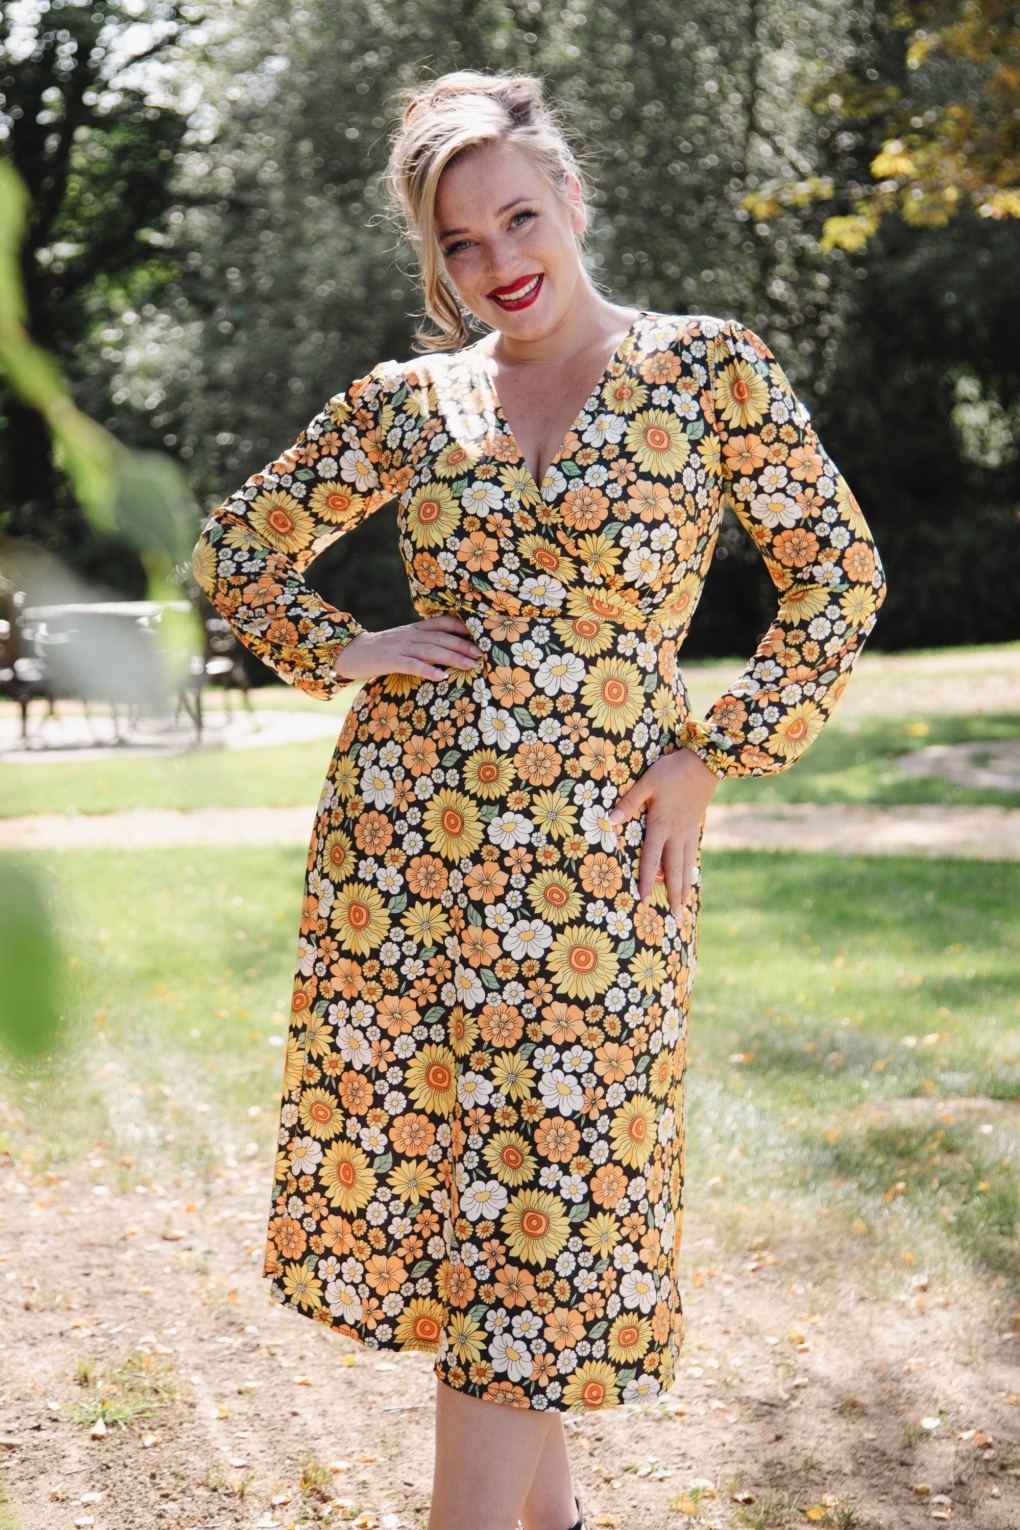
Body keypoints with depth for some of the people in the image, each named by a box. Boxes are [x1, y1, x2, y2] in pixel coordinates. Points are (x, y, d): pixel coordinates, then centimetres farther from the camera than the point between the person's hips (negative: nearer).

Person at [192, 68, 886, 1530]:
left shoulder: (707, 367, -1)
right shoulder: (408, 401, 6)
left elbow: (838, 578, 2)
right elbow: (239, 549, 16)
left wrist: (710, 757, -4)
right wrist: (343, 653, 0)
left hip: (592, 850, -3)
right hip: (401, 831, 3)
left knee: (535, 1189, -2)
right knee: (418, 1146, 8)